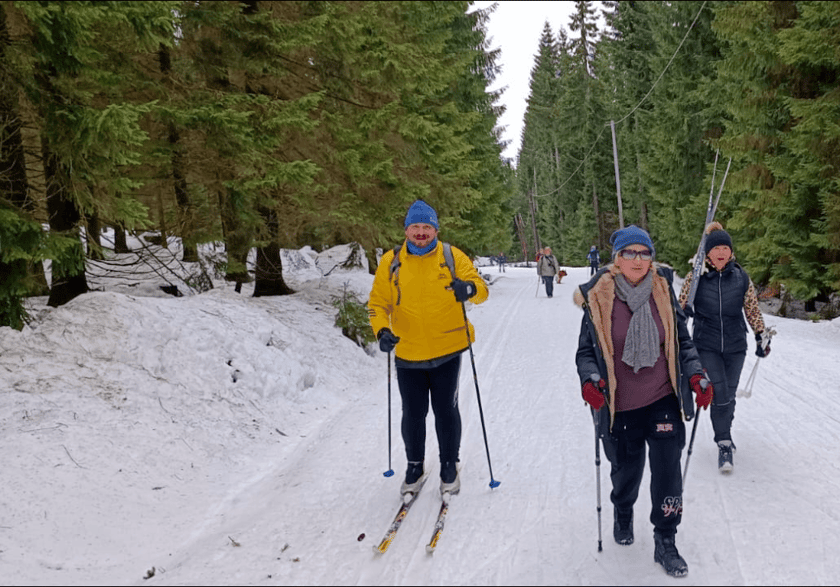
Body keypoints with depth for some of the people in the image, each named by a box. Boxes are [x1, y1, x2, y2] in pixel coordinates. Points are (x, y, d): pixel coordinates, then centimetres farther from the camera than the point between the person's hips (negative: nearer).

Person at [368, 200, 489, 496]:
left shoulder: (453, 257, -3)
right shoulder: (390, 262, -1)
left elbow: (481, 289, -6)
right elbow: (378, 302, 3)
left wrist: (469, 288, -30)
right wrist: (382, 330, -15)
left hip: (447, 352, -1)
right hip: (407, 354, 1)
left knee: (446, 411, 9)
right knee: (413, 414, 11)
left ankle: (449, 466, 29)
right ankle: (415, 466, 32)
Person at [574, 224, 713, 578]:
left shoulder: (663, 293, -1)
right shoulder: (598, 299, -9)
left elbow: (682, 342, 9)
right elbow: (586, 351, -3)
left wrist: (696, 375, -4)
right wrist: (589, 380, -21)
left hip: (663, 401, 1)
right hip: (619, 407, -1)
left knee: (667, 472, -1)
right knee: (626, 471, 14)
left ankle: (665, 543, 19)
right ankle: (623, 513, 48)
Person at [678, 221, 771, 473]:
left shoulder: (741, 277, 0)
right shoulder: (695, 277, -6)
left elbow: (752, 309, 11)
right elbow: (681, 307, 3)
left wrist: (762, 336, 14)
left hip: (735, 347, 2)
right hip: (707, 346, -2)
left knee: (729, 395, 9)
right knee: (719, 393, -12)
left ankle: (724, 433, 32)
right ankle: (724, 443, 2)